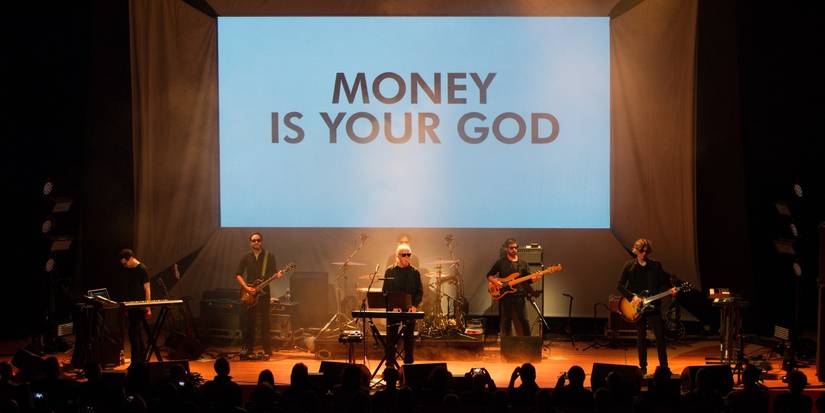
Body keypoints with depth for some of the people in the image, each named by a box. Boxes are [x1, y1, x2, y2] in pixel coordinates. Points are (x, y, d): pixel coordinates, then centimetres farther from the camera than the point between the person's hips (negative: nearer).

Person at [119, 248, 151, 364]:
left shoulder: (142, 269, -10)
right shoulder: (127, 270, 12)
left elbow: (147, 288, -11)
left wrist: (148, 308, -15)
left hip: (140, 306, -8)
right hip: (131, 307, 8)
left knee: (133, 333, -10)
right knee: (137, 333, 12)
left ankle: (136, 362, -5)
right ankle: (142, 359, 20)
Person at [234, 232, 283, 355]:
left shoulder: (269, 256, 3)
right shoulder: (246, 257, 6)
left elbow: (272, 274, 5)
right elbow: (238, 275, 4)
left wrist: (278, 275, -18)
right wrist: (246, 287, -9)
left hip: (263, 293, -1)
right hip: (248, 294, 1)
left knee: (264, 322, -4)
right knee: (248, 321, 0)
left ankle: (267, 349, 0)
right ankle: (247, 348, 9)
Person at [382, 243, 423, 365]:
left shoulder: (415, 272, 5)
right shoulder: (389, 271, 4)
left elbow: (420, 292, 4)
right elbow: (385, 291, 2)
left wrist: (415, 305, -11)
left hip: (410, 310, 1)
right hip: (393, 310, 0)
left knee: (409, 338, 3)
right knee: (391, 338, 0)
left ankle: (409, 364, 11)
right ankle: (389, 366, 6)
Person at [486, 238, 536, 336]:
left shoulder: (523, 263, 9)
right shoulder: (500, 262, 4)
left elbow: (529, 279, 8)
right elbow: (489, 276, 10)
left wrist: (534, 278, -13)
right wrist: (495, 281, -10)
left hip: (519, 296, 1)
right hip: (505, 296, -1)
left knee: (522, 321, -2)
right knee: (506, 322, 6)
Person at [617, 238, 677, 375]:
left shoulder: (656, 265, 4)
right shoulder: (629, 266, 1)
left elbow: (663, 284, 7)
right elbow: (621, 285, -2)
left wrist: (670, 290, -14)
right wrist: (632, 297, -13)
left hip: (653, 306, 0)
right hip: (637, 307, 0)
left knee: (660, 336, -4)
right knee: (641, 337, 7)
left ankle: (664, 367, 4)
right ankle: (643, 367, 16)